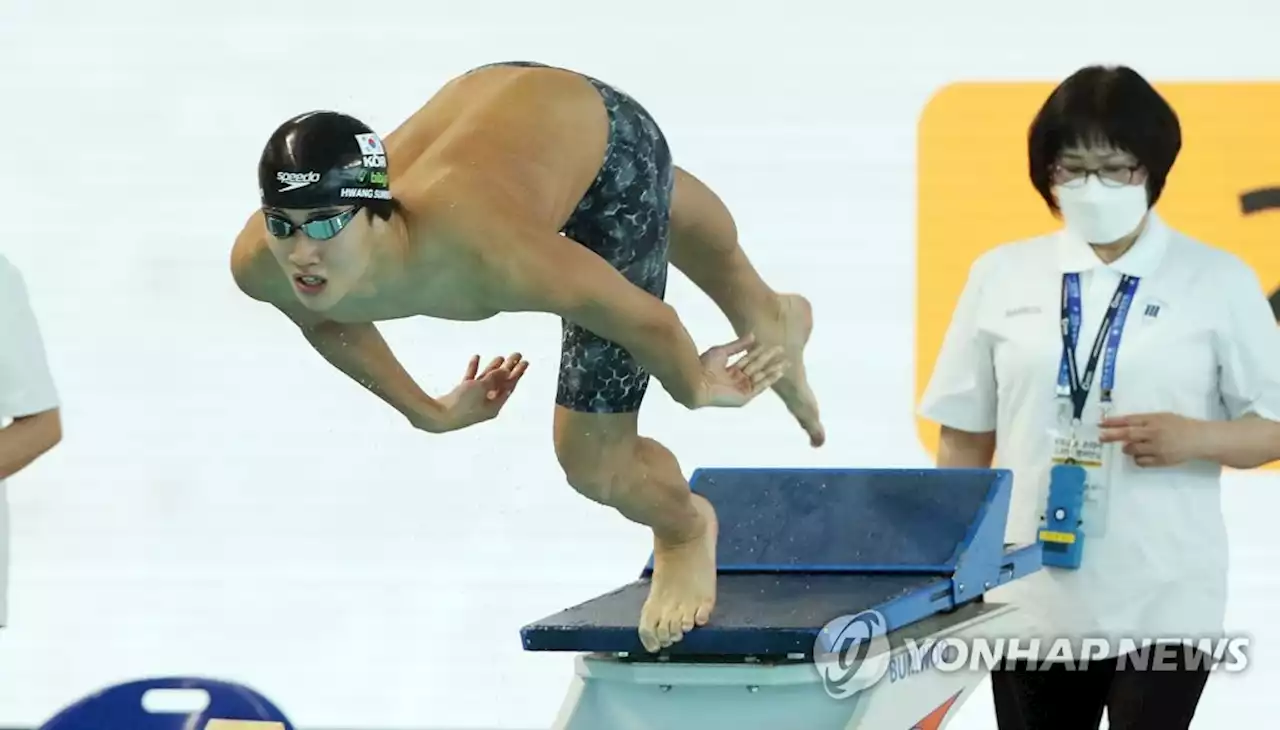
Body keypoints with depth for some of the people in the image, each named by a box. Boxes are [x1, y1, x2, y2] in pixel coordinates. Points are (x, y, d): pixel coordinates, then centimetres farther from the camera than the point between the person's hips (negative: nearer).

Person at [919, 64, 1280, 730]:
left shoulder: (1218, 282, 2)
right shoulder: (1000, 275, 8)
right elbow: (965, 437, 11)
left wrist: (1194, 438, -16)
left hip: (1164, 605, -2)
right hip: (1031, 601, 2)